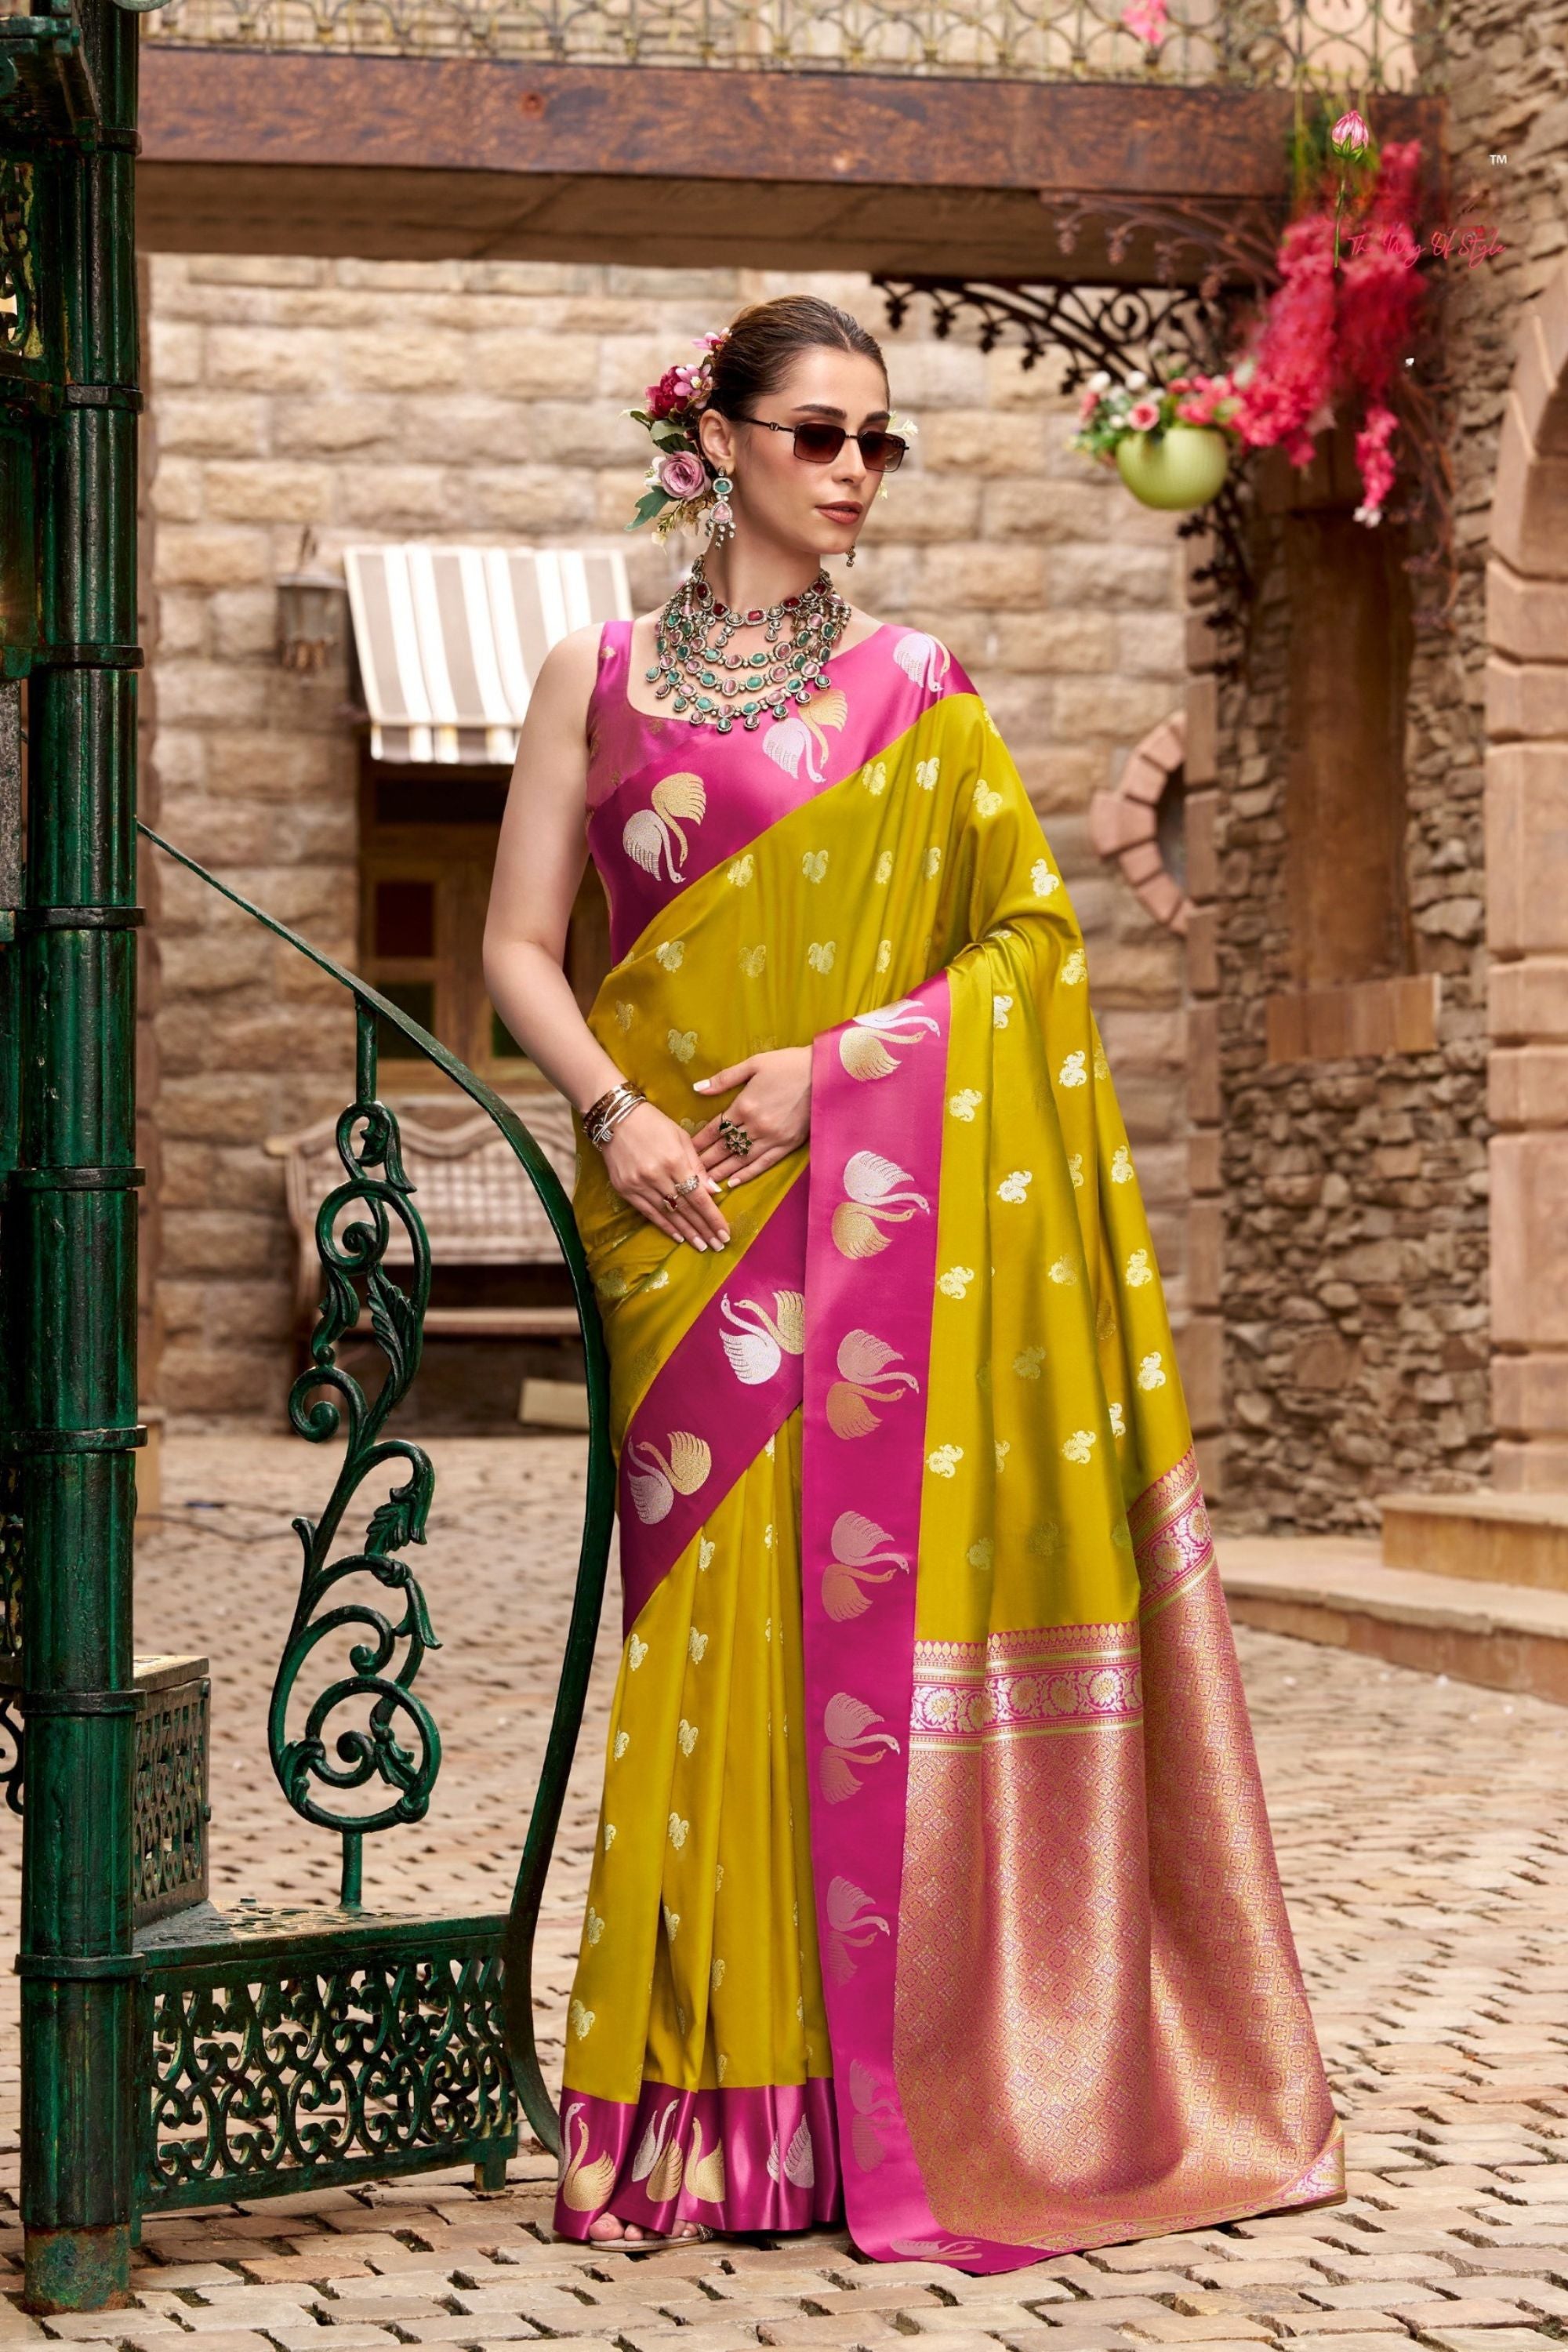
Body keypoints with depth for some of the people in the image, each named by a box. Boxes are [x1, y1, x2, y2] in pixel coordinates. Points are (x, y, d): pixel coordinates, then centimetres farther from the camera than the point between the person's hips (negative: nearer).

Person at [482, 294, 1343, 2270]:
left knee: (875, 1600, -4)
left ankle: (885, 2086, 4)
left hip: (882, 1206, 0)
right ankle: (722, 2094, 5)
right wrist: (613, 1110, -10)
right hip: (688, 1214, 0)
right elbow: (519, 945, 7)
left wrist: (836, 1065, -9)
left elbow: (1028, 933, 3)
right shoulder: (599, 676, 8)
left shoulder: (917, 692, 8)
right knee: (717, 1604, -3)